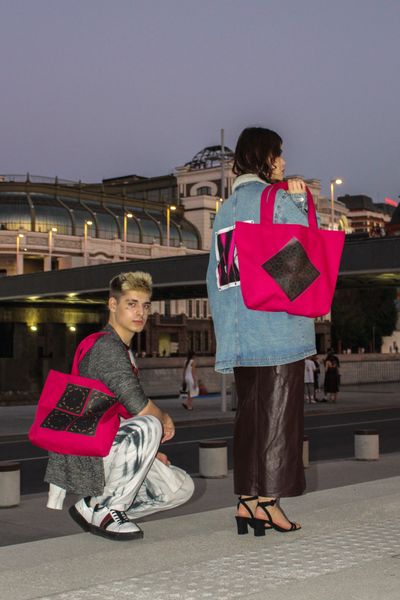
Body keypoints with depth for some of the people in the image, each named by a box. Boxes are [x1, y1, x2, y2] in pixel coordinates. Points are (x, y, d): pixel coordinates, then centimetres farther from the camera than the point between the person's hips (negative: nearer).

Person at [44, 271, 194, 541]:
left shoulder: (125, 351, 18)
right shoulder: (106, 346, -15)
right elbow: (139, 406, -25)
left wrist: (148, 451, 12)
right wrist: (164, 418, -4)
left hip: (107, 450, 10)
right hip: (85, 455, -10)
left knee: (182, 487, 5)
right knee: (148, 426, -34)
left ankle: (95, 507, 9)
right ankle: (104, 510, -17)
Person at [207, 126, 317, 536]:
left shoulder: (225, 209, 17)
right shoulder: (278, 199, -4)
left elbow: (215, 276, 17)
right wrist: (300, 202, 7)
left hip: (241, 332, 7)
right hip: (278, 325, -7)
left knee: (249, 414, 9)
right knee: (277, 411, -4)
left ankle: (246, 499, 11)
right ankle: (268, 500, -4)